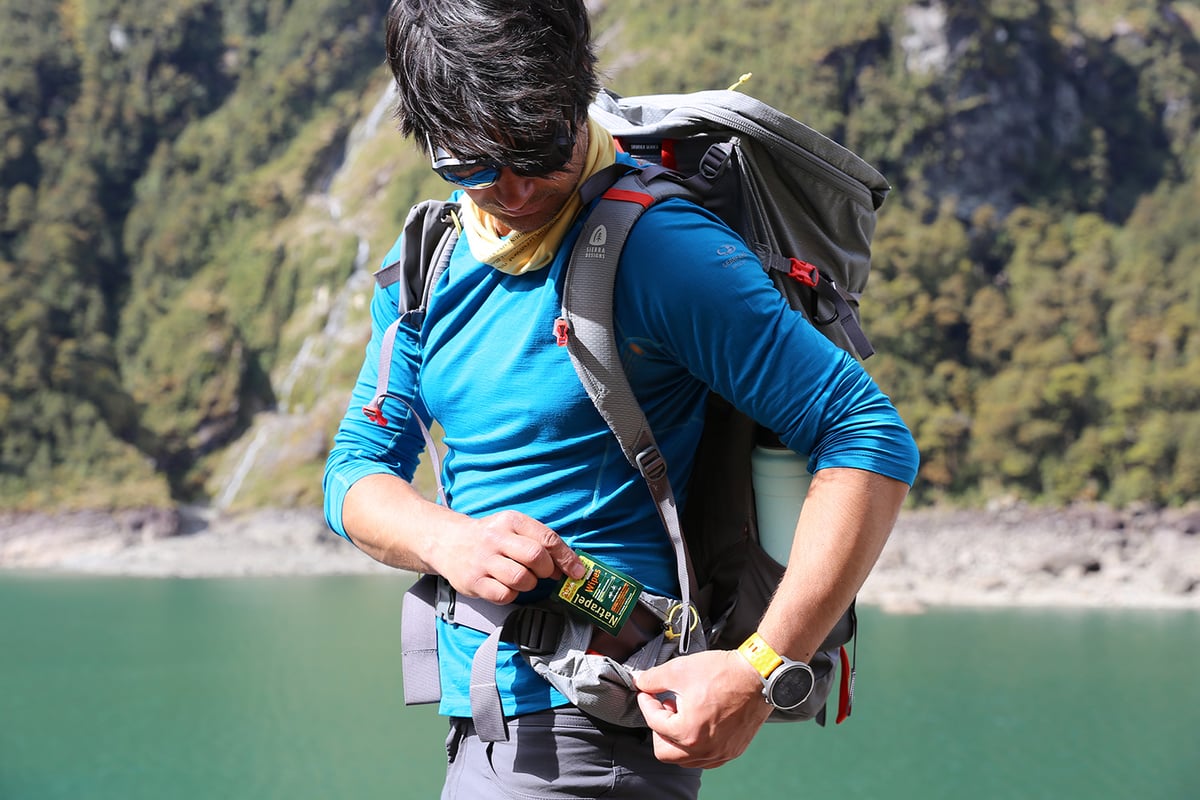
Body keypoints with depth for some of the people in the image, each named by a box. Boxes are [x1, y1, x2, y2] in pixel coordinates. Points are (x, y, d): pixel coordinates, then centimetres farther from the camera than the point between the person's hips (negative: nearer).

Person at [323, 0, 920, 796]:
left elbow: (872, 439, -20)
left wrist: (760, 671, -27)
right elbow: (358, 468, 10)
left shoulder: (662, 249, -17)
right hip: (480, 720, 7)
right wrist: (444, 538, -14)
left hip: (592, 735, -7)